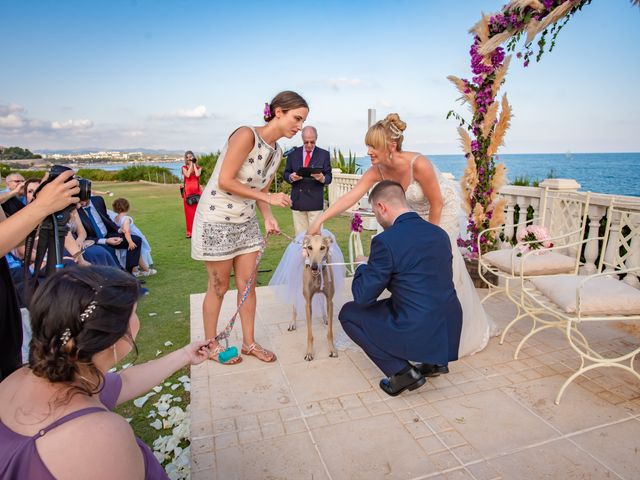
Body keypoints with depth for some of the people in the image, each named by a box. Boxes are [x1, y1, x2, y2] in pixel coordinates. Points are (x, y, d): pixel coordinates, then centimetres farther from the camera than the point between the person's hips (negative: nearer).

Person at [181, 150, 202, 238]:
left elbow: (197, 174, -13)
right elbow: (187, 175, -13)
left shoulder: (198, 168, 10)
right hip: (188, 191, 0)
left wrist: (194, 164, -3)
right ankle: (190, 232, 5)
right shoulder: (184, 167, 8)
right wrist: (191, 165, -5)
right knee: (189, 212, -1)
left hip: (197, 191, 1)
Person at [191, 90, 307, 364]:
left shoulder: (276, 152, 5)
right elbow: (225, 181, -23)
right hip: (217, 220, -7)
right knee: (219, 286, 5)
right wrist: (268, 197, -21)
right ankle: (210, 346, 26)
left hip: (246, 222, 7)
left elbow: (261, 190, 9)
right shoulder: (246, 135, -20)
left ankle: (249, 342, 28)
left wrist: (268, 218, -8)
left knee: (248, 284, 11)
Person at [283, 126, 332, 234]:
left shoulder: (324, 154, 3)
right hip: (297, 201, 2)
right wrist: (291, 177, -13)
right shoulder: (293, 154, 9)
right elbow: (285, 174, 10)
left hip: (315, 202, -2)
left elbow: (329, 177, 1)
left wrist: (322, 178, -22)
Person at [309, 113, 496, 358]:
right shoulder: (377, 170, -20)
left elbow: (436, 204, -25)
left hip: (444, 210, -5)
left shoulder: (418, 164, -36)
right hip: (417, 212, 6)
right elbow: (349, 197, -25)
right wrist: (319, 220, -32)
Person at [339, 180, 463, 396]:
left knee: (348, 313, 11)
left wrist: (362, 268, 11)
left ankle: (401, 371, 5)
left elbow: (362, 297, -9)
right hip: (451, 332, 8)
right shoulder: (440, 233, 5)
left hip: (417, 336, -7)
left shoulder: (385, 241, -17)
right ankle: (432, 360, 23)